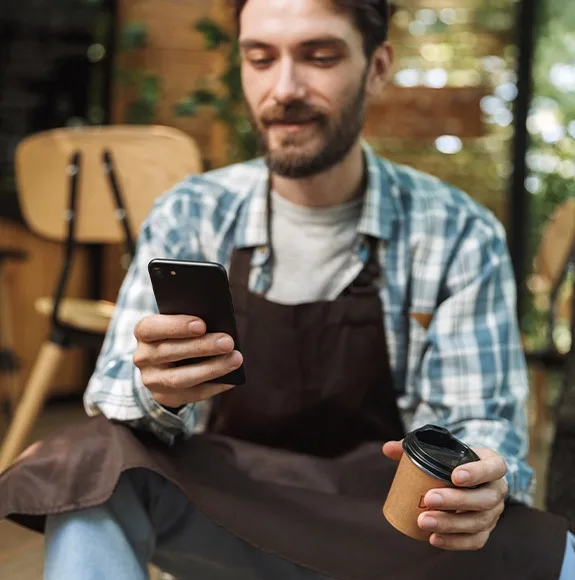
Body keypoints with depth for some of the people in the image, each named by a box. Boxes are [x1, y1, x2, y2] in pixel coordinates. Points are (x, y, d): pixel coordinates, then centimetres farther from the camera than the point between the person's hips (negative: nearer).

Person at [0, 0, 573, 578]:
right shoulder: (187, 219, -4)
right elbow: (114, 395, -7)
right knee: (92, 465, -27)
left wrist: (480, 485, -32)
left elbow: (480, 424, -7)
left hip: (390, 527, 0)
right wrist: (156, 390, -33)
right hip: (223, 512, 1)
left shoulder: (459, 237, -7)